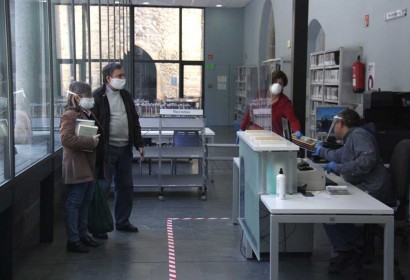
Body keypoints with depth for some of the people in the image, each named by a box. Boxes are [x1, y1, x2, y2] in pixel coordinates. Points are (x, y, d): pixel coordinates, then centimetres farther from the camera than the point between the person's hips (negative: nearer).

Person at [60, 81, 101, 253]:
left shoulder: (88, 114, 17)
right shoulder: (69, 116, -12)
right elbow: (66, 139, -25)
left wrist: (96, 139, 11)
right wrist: (91, 142, -21)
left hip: (89, 166, 9)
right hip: (77, 167, -9)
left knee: (85, 202, 15)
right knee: (74, 203, -3)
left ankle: (83, 234, 26)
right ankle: (73, 240, 2)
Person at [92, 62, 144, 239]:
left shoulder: (126, 96, 13)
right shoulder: (98, 97, -9)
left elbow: (134, 121, 18)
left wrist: (138, 144, 12)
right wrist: (98, 149, -16)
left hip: (125, 148, 7)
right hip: (107, 149, -7)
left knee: (126, 186, 13)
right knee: (103, 187, -2)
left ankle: (122, 221, 27)